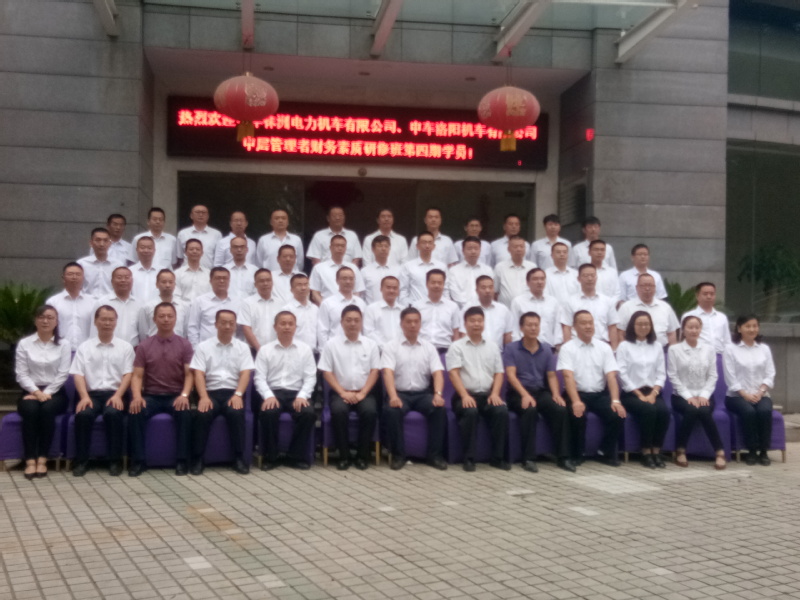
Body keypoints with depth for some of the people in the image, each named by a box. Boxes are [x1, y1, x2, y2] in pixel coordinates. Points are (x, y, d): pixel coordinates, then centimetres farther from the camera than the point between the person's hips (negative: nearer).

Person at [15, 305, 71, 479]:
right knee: (30, 409, -33)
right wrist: (36, 392, -15)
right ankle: (30, 460, -34)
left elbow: (63, 374, -1)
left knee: (48, 409, -34)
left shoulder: (63, 345, 7)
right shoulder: (24, 344, 6)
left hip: (54, 392, 0)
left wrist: (46, 393, -13)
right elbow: (21, 374, -1)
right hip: (31, 391, 0)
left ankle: (42, 459, -30)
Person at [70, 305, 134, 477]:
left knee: (113, 413, -33)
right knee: (83, 414, -31)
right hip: (92, 393, 1)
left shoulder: (125, 347, 12)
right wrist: (84, 396, -14)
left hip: (115, 394, -1)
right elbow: (78, 374, 4)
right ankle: (81, 460, -18)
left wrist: (118, 395, -14)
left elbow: (128, 374, 3)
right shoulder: (84, 347, 13)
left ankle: (115, 460, -22)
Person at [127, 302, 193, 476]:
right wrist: (137, 396, -18)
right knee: (135, 412, -30)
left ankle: (182, 460, -22)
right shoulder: (143, 346, 8)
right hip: (151, 395, 1)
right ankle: (138, 461, -21)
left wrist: (184, 395, -20)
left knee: (184, 413, -34)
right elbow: (137, 376, 2)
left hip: (176, 396, -1)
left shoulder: (184, 344, 5)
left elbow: (189, 374, -1)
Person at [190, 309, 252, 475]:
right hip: (211, 392, 0)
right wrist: (203, 397, -18)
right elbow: (198, 374, -1)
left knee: (236, 413, -32)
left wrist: (238, 395, -17)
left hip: (233, 392, 0)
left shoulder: (242, 347, 11)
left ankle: (239, 458, -21)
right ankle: (198, 458, -19)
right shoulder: (203, 347, 9)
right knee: (202, 414, -31)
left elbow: (245, 374, 1)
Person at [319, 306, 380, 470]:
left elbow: (374, 371, 4)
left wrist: (362, 393, -9)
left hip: (364, 392, 1)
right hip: (340, 392, -1)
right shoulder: (332, 344, 4)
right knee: (338, 411, -33)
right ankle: (343, 455, -17)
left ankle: (362, 454, -14)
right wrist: (343, 392, -10)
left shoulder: (370, 345, 9)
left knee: (370, 411, -30)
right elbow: (327, 372, 0)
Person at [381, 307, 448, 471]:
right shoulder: (391, 347, 4)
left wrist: (438, 394, -20)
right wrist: (393, 396, -28)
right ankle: (398, 455, -18)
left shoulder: (429, 347, 11)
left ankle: (435, 454, -16)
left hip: (423, 394, 2)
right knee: (391, 410, -34)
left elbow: (437, 373, 0)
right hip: (400, 393, -2)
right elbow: (388, 372, -10)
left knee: (439, 409, -28)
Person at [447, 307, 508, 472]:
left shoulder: (492, 346, 18)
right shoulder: (457, 346, 5)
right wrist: (465, 396, -20)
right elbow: (454, 373, -6)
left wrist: (495, 393, -6)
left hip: (488, 394, 3)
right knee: (470, 412, -35)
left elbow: (499, 373, 13)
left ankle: (497, 457, -17)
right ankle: (469, 458, -25)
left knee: (502, 411, -27)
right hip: (466, 395, -3)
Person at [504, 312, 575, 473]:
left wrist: (556, 394, -11)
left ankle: (562, 456, -19)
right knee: (529, 410, -36)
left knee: (561, 409, -25)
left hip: (541, 391, 4)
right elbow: (511, 375, -9)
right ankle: (528, 458, -29)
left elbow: (551, 375, 10)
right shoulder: (511, 349, 1)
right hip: (518, 392, -4)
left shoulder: (547, 349, 12)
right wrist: (525, 395, -25)